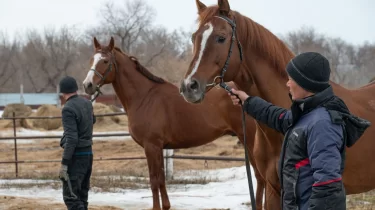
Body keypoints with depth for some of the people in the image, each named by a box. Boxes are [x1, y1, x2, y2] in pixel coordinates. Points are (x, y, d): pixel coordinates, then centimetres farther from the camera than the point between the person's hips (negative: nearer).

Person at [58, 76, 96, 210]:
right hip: (88, 152, 8)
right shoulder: (87, 103, 7)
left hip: (76, 155, -8)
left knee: (71, 196, -9)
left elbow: (71, 139, -23)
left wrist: (64, 163, -22)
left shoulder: (68, 109, -18)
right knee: (82, 195, 16)